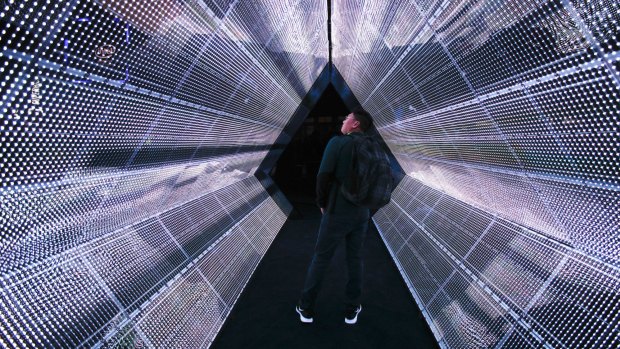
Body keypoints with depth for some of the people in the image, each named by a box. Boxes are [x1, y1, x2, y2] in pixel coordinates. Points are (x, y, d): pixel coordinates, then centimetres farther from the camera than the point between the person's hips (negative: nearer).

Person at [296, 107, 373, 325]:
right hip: (362, 214, 5)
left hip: (337, 213, -4)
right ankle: (352, 310, 27)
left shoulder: (337, 142, -11)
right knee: (355, 259, 16)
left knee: (320, 258, 9)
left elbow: (323, 176, -16)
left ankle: (306, 308, 23)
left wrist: (322, 203, 0)